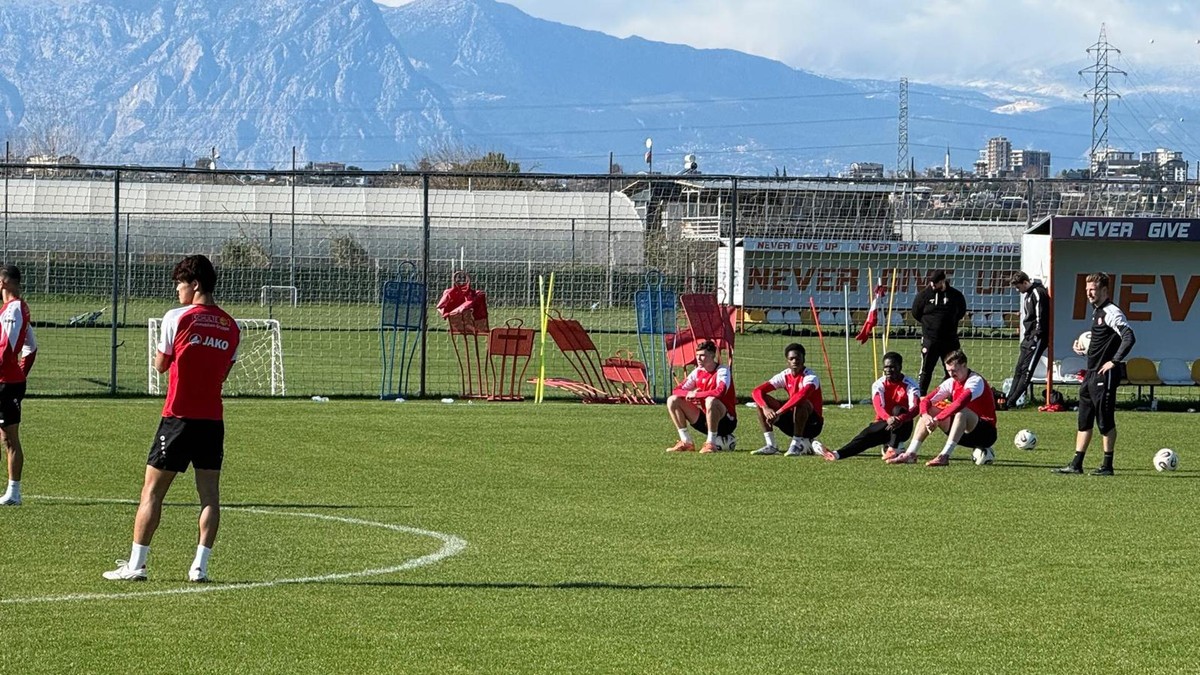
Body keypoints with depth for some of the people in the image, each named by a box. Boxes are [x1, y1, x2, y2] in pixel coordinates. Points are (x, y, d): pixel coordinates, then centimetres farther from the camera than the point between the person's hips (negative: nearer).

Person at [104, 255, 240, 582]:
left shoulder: (177, 318, -7)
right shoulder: (231, 327, 6)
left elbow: (160, 365, 2)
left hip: (179, 417, -4)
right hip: (213, 419, 4)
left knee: (152, 491, 1)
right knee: (210, 494, 5)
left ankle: (136, 564, 0)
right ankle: (200, 566, 0)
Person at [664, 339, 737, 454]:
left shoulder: (722, 371, -13)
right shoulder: (697, 372, 6)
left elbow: (719, 392, -32)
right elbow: (677, 391, 4)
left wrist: (695, 394, -22)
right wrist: (689, 393, -19)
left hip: (725, 421, -7)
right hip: (704, 421, 7)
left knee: (710, 400, -39)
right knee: (672, 400, -2)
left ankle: (711, 444, -30)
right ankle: (686, 442, -4)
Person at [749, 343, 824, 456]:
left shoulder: (810, 377, -18)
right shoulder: (784, 376, -2)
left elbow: (802, 395, -40)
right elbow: (757, 391, -9)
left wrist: (779, 413, -44)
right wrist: (765, 408, -30)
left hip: (812, 424, -5)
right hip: (793, 423, 5)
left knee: (801, 403, -37)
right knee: (762, 401, -9)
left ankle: (797, 444, -22)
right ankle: (770, 445, -12)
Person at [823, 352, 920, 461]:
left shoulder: (910, 384, -11)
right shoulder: (879, 384, -5)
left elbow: (915, 408, -27)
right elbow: (878, 406, -23)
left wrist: (900, 419, -47)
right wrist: (888, 419, -47)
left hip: (903, 427, -2)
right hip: (884, 423, 2)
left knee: (898, 410, -31)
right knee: (866, 434, -25)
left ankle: (893, 449, -36)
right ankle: (838, 454, -41)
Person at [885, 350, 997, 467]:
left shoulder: (976, 381, -17)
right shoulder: (951, 382, 4)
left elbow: (960, 403, -35)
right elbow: (926, 401, -1)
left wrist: (937, 419, -38)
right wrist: (926, 416, -24)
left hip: (986, 432, -7)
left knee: (962, 412, -36)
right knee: (929, 411, -2)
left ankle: (944, 456, -42)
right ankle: (910, 454, -10)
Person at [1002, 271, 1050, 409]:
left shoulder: (1038, 293, -14)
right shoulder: (1027, 294, 17)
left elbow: (1041, 317, -18)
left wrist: (1036, 337, -18)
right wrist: (1025, 337, 17)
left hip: (1037, 339, -10)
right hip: (1028, 338, 10)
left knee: (1027, 369, -10)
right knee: (1019, 369, 8)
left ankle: (1011, 401, -13)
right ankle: (1009, 398, 9)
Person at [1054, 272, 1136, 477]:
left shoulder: (1112, 313, -14)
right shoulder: (1096, 312, 16)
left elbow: (1129, 337, -24)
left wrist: (1114, 362, -22)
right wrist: (1084, 350, 14)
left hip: (1105, 375, -10)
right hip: (1091, 374, 10)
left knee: (1105, 421, -3)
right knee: (1084, 420, 10)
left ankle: (1107, 465, 4)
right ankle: (1076, 464, 13)